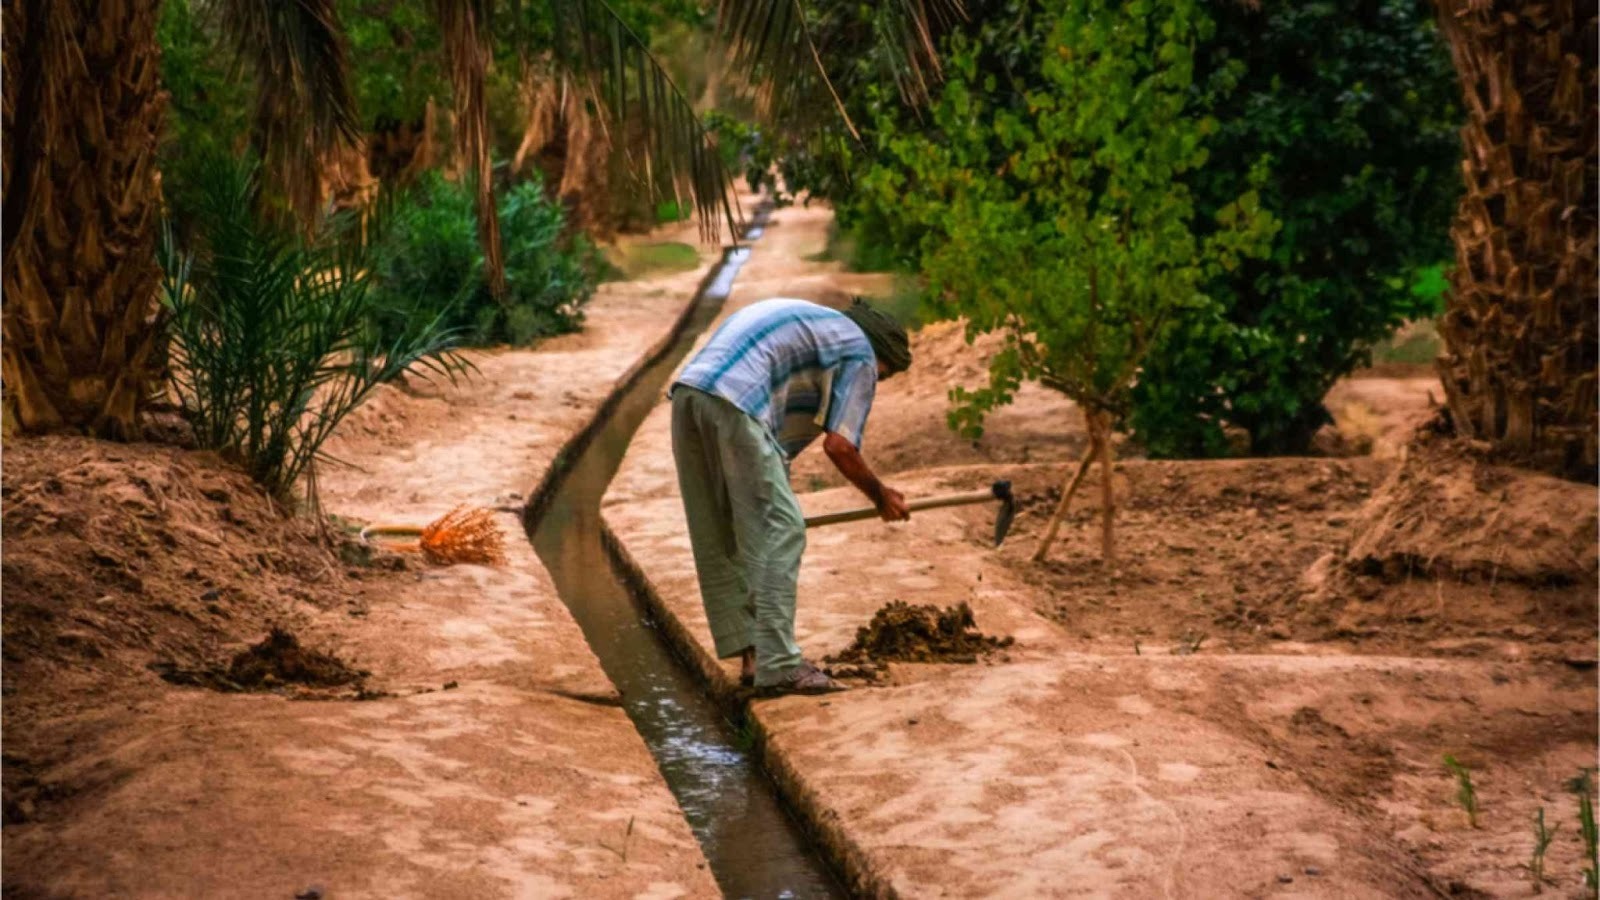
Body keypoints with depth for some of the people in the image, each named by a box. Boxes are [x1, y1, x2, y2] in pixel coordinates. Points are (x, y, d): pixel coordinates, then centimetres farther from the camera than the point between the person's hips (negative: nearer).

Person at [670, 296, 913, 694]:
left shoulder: (810, 322, 34)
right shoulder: (859, 352, 10)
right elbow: (839, 446, 1)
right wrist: (881, 496, 16)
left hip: (687, 392, 9)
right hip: (733, 403, -9)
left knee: (717, 539, 13)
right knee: (780, 531, -3)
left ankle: (752, 653, 19)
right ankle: (779, 665, -5)